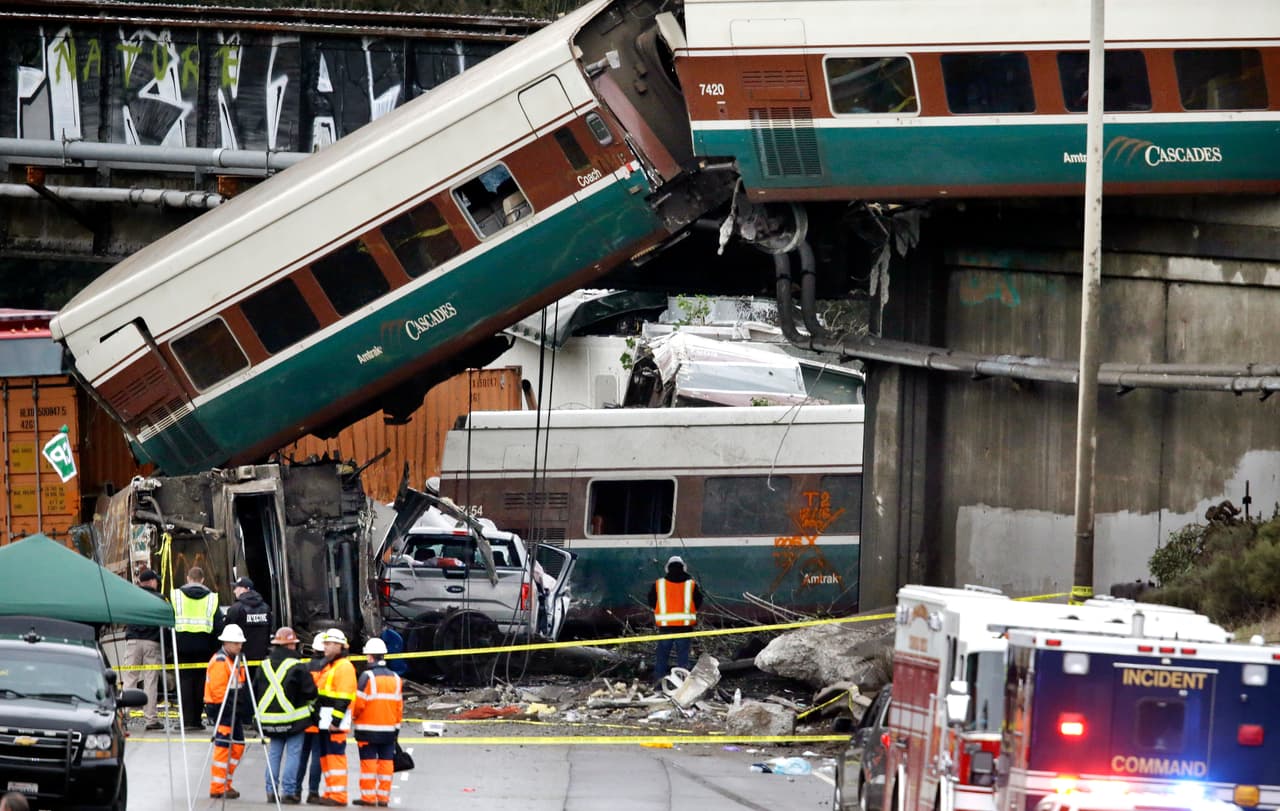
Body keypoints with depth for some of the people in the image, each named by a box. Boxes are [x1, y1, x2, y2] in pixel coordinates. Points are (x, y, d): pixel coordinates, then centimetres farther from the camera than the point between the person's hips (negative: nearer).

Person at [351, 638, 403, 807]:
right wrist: (396, 724, 20)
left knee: (368, 762, -1)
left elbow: (358, 703, -12)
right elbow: (399, 705, 10)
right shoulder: (395, 679, 6)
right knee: (386, 762, 7)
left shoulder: (367, 677, -12)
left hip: (368, 729, -5)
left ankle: (368, 796, -1)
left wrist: (353, 717, 8)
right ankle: (384, 796, 8)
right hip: (389, 729, 5)